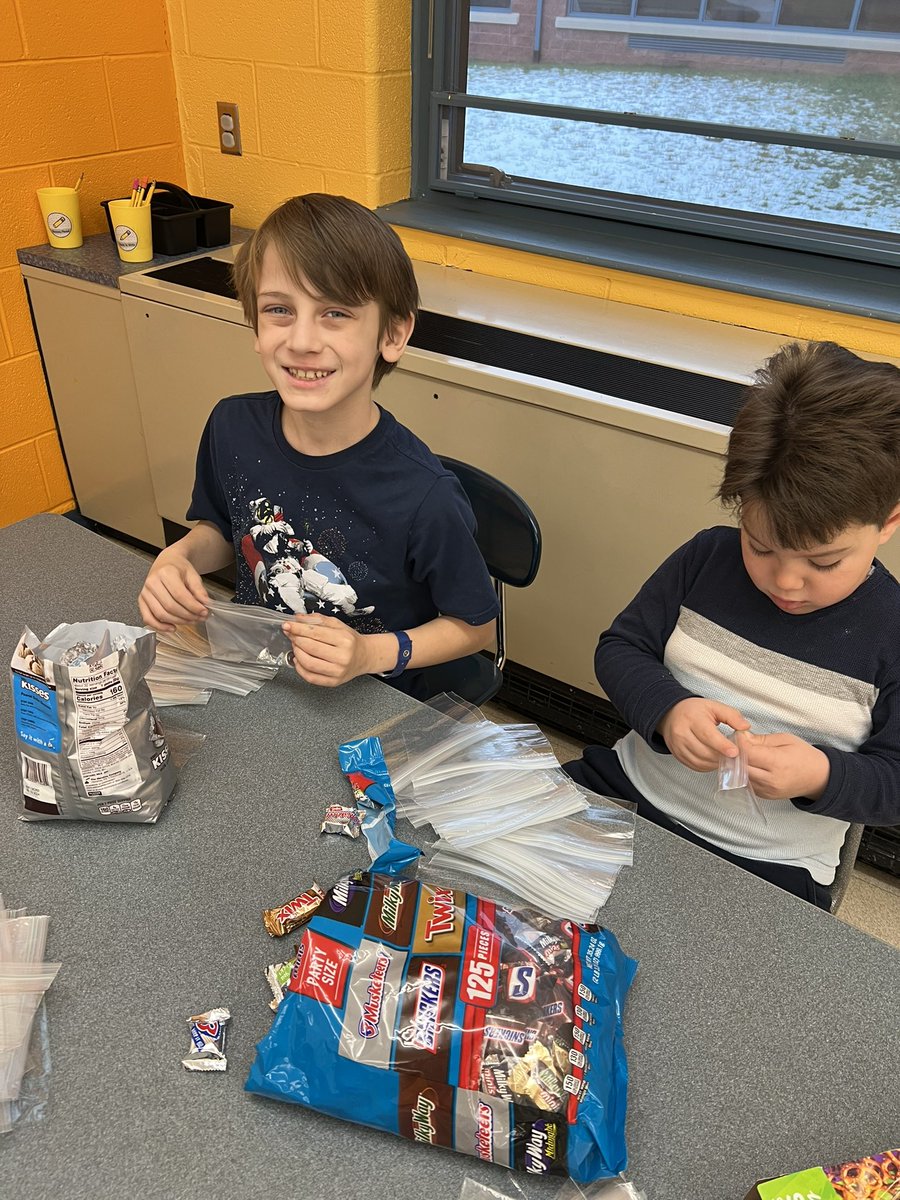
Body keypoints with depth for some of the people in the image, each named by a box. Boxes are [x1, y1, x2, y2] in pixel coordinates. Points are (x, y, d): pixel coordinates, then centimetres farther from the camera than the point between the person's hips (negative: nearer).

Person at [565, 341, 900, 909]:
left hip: (769, 866, -3)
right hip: (629, 790, 4)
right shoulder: (708, 558, -5)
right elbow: (620, 649, 0)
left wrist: (822, 776, -25)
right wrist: (666, 709, -21)